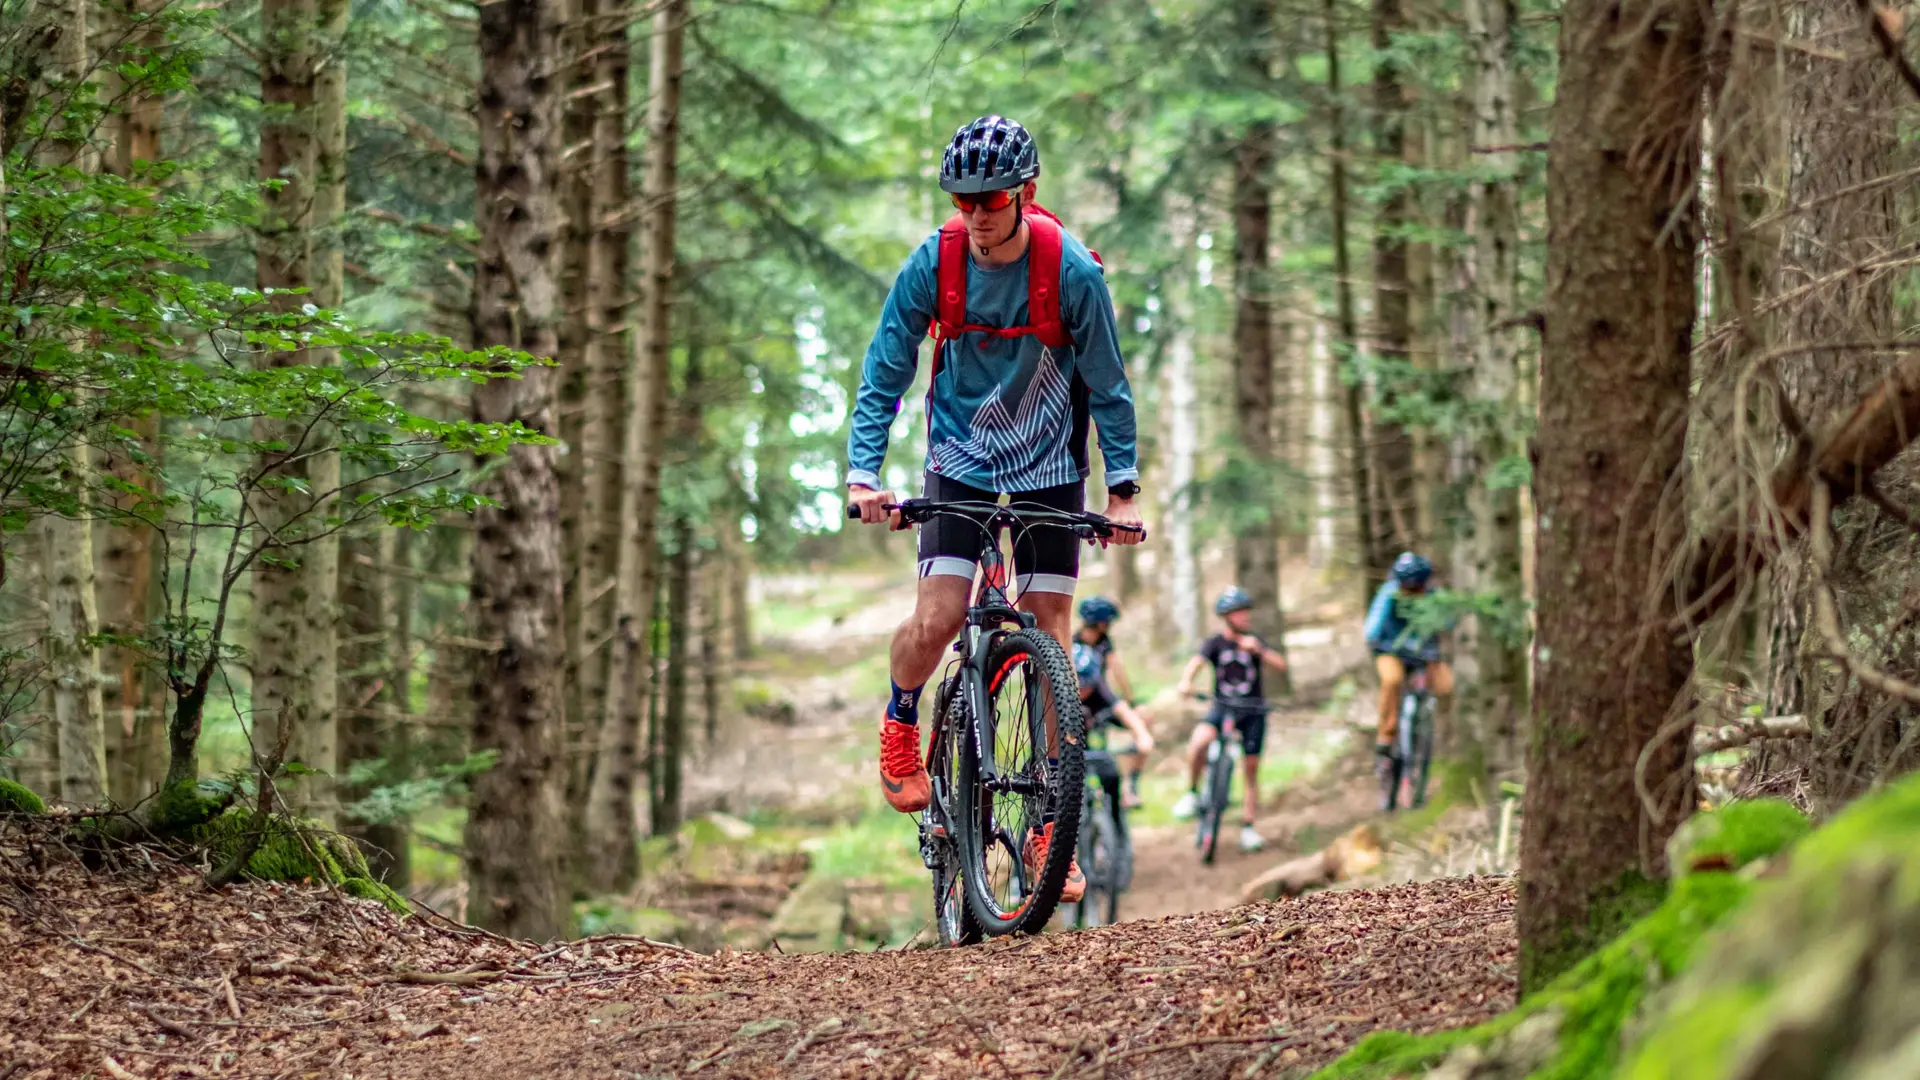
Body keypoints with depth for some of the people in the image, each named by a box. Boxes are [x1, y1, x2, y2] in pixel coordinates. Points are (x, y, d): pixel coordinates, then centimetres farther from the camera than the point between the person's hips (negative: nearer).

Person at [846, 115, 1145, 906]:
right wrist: (863, 472, -18)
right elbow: (885, 374, -7)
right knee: (936, 619, -17)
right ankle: (901, 723, 18)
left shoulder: (1071, 269, -17)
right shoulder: (932, 263, -14)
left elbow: (1106, 384, -7)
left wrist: (1122, 488, -10)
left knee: (1049, 641, -4)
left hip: (1050, 466, 0)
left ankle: (1049, 827, 4)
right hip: (961, 461, 1)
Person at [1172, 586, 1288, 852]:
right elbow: (1197, 661, -20)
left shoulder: (1253, 641, 0)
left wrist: (1259, 650, -30)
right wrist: (1186, 681, -42)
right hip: (1222, 708, -1)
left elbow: (1281, 665, -12)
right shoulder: (1215, 643, -2)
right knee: (1199, 741, -30)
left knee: (1251, 769, 1)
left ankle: (1248, 828, 11)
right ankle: (1192, 793, -10)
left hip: (1252, 710, 1)